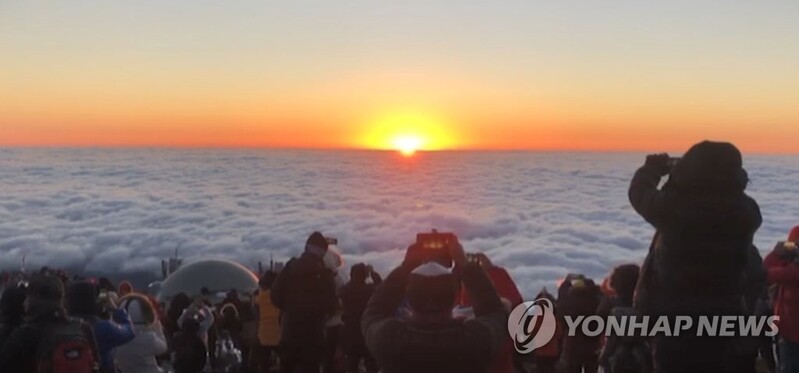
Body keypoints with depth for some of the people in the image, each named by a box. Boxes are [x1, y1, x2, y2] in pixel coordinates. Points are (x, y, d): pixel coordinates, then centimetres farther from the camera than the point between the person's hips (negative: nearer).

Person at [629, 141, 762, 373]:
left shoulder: (673, 206, -17)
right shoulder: (745, 211, -5)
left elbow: (640, 192, 1)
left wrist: (654, 168, 20)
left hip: (676, 319, -4)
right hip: (724, 319, 4)